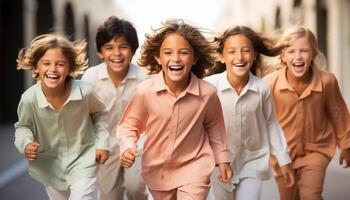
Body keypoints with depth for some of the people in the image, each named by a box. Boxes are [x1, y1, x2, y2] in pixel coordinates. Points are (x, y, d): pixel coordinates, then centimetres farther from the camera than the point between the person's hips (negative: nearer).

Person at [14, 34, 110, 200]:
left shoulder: (85, 92, -24)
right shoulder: (29, 99, -23)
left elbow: (99, 114, 0)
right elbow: (23, 126, -2)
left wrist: (102, 143, -4)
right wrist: (26, 144, -21)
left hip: (83, 159, -2)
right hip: (50, 165, 2)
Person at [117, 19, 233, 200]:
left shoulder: (208, 93, -19)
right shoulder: (145, 91, -21)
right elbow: (129, 125, -6)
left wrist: (222, 159, 9)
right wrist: (128, 148, -24)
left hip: (194, 167, -2)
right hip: (157, 170, 2)